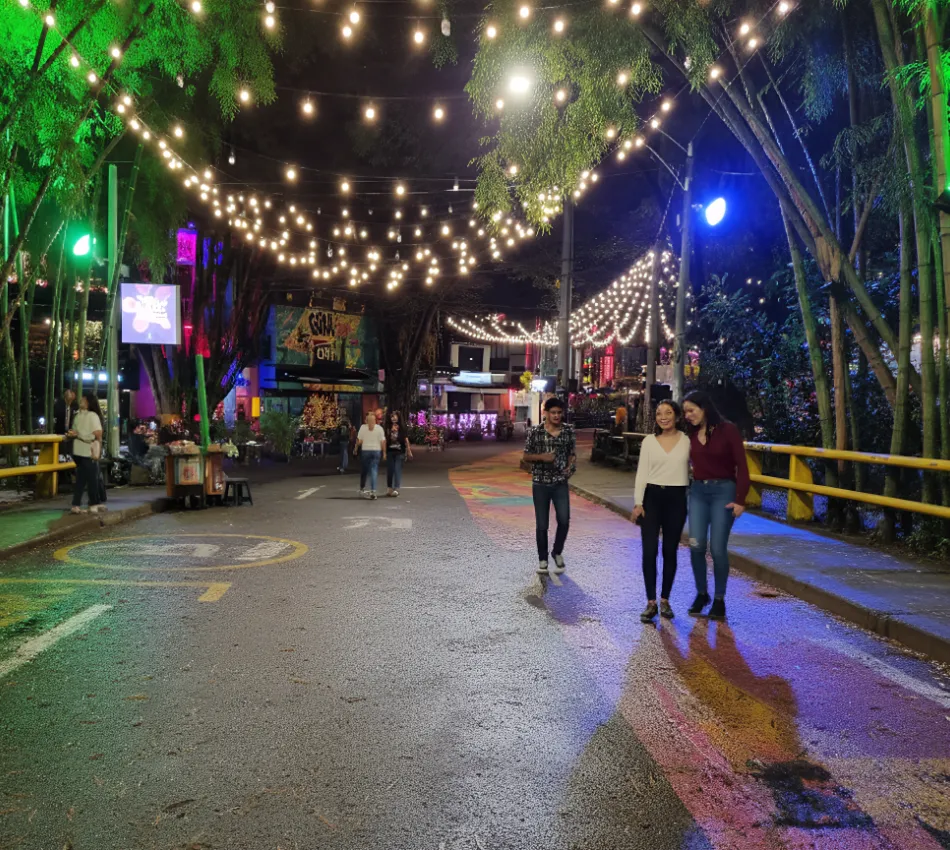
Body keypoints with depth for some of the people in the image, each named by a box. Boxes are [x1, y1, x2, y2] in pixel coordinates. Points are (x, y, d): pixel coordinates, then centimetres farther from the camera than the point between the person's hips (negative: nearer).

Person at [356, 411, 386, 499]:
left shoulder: (363, 427, -5)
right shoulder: (379, 428, -4)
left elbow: (359, 440, -4)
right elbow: (383, 441, -5)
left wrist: (356, 448, 11)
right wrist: (384, 452, 1)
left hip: (365, 450, 0)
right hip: (376, 451, 0)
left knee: (364, 471, 14)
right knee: (374, 471, -1)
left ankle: (362, 489, 27)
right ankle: (373, 490, -11)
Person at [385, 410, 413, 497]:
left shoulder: (403, 428, -1)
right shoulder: (388, 428, 6)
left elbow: (406, 440, 1)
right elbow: (385, 440, 8)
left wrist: (409, 451, 0)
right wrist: (384, 452, 3)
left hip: (399, 452, -3)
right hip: (390, 451, 3)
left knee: (397, 470, -6)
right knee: (390, 470, 8)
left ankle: (396, 488, -6)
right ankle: (389, 488, 17)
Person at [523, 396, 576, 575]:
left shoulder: (569, 431, 2)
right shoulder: (535, 432, -5)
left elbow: (572, 453, 11)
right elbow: (526, 456, 1)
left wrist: (571, 466, -10)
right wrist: (541, 457, -17)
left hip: (561, 482, 1)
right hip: (540, 483, -1)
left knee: (564, 520, -8)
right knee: (542, 524, 5)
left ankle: (557, 552, 19)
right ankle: (542, 559, 22)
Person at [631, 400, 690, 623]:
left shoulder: (687, 441, 1)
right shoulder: (649, 441, 2)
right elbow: (642, 473, 1)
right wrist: (637, 502, -6)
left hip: (676, 499, 0)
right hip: (652, 497, 0)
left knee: (670, 551, 8)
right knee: (649, 551, -3)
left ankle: (665, 600, 21)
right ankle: (651, 603, 7)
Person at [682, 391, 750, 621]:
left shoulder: (728, 430, -7)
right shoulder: (691, 434, 6)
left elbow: (741, 466, -8)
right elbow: (689, 461, 9)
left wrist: (740, 499, -13)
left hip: (723, 491, -4)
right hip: (698, 491, 4)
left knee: (718, 548, -3)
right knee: (696, 546, -2)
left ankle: (719, 599, 12)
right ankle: (701, 593, 18)